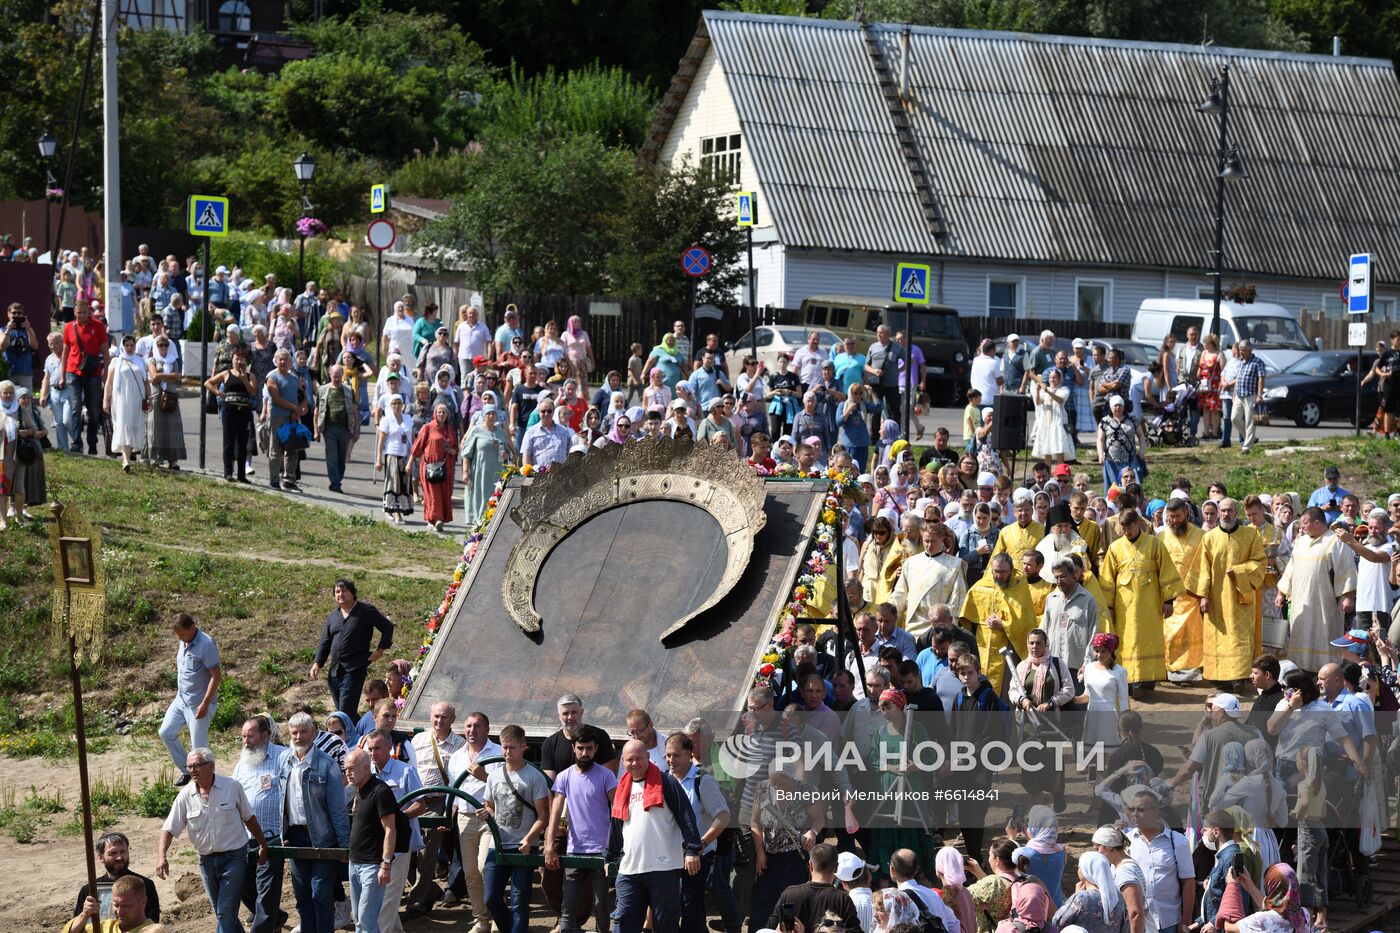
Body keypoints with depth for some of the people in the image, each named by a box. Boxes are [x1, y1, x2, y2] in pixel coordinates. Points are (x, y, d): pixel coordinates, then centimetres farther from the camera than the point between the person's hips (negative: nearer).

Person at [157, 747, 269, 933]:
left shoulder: (232, 787, -8)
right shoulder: (185, 795, -3)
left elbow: (249, 818, 4)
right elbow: (169, 829, -5)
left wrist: (263, 846, 12)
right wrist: (162, 856, -20)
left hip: (234, 857, -4)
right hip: (207, 860, 4)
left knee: (226, 913, -10)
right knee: (221, 912, 13)